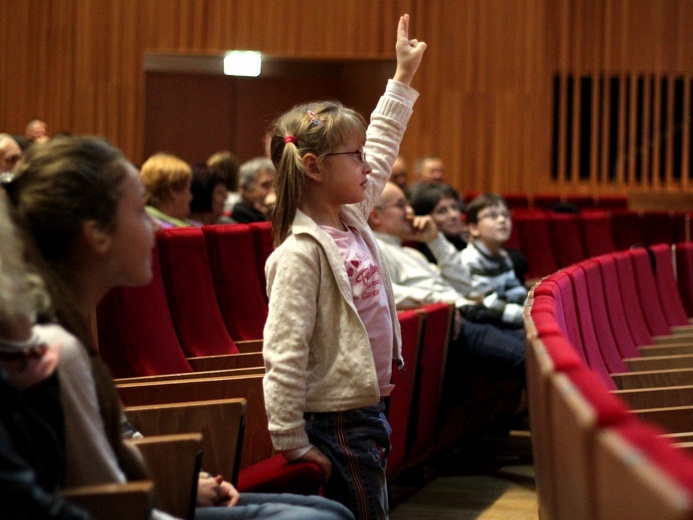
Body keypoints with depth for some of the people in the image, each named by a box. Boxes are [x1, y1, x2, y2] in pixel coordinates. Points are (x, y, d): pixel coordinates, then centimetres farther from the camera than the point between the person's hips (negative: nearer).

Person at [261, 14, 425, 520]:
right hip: (335, 421, -9)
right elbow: (285, 353, -22)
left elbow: (381, 148, 22)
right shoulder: (302, 253, -19)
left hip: (368, 410, 9)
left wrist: (404, 77, 25)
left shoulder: (353, 221, 7)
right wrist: (291, 442, -22)